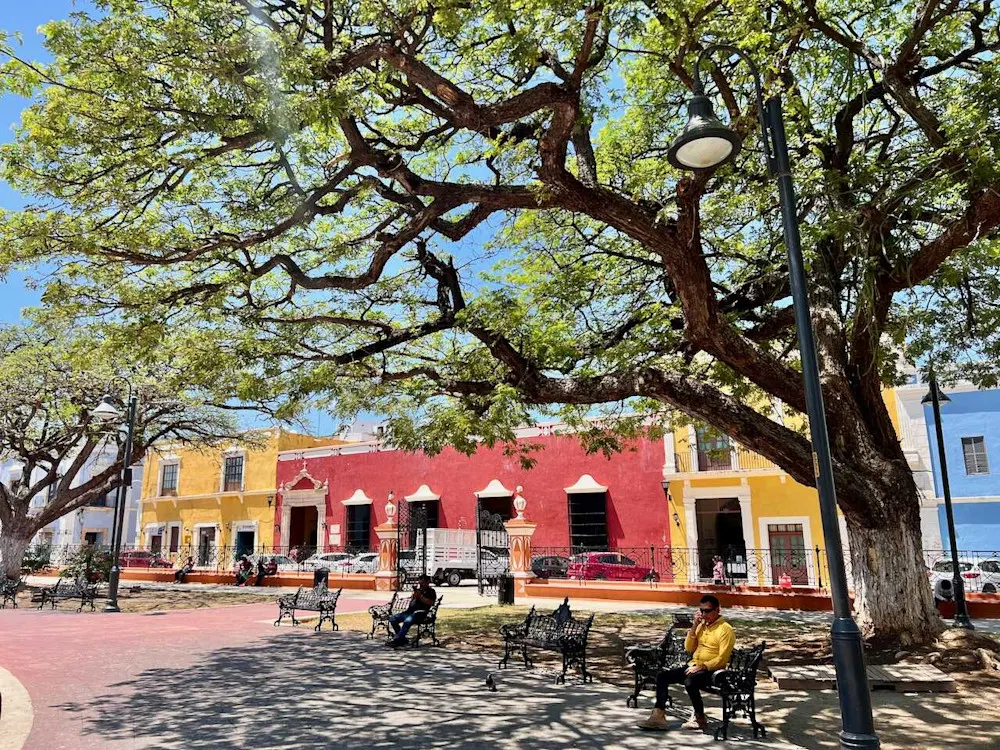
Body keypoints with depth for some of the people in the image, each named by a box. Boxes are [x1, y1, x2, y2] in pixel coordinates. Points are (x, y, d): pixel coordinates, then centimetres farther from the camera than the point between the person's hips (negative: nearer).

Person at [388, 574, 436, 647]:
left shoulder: (431, 591, 8)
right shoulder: (418, 590, 27)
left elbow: (430, 603, -10)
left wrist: (420, 596, -12)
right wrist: (414, 596, 4)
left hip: (420, 613, -8)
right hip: (410, 611, 8)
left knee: (407, 621, -36)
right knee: (392, 619, -6)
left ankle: (396, 640, -29)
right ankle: (402, 638, -1)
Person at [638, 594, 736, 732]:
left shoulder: (726, 629, -8)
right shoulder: (701, 625, 16)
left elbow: (722, 659, -15)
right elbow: (689, 648, 12)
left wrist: (702, 667, -22)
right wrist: (694, 626, 2)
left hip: (711, 670, -7)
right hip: (693, 666, 8)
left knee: (689, 682, -36)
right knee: (662, 676, -10)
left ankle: (700, 719, -13)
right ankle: (659, 715, -12)